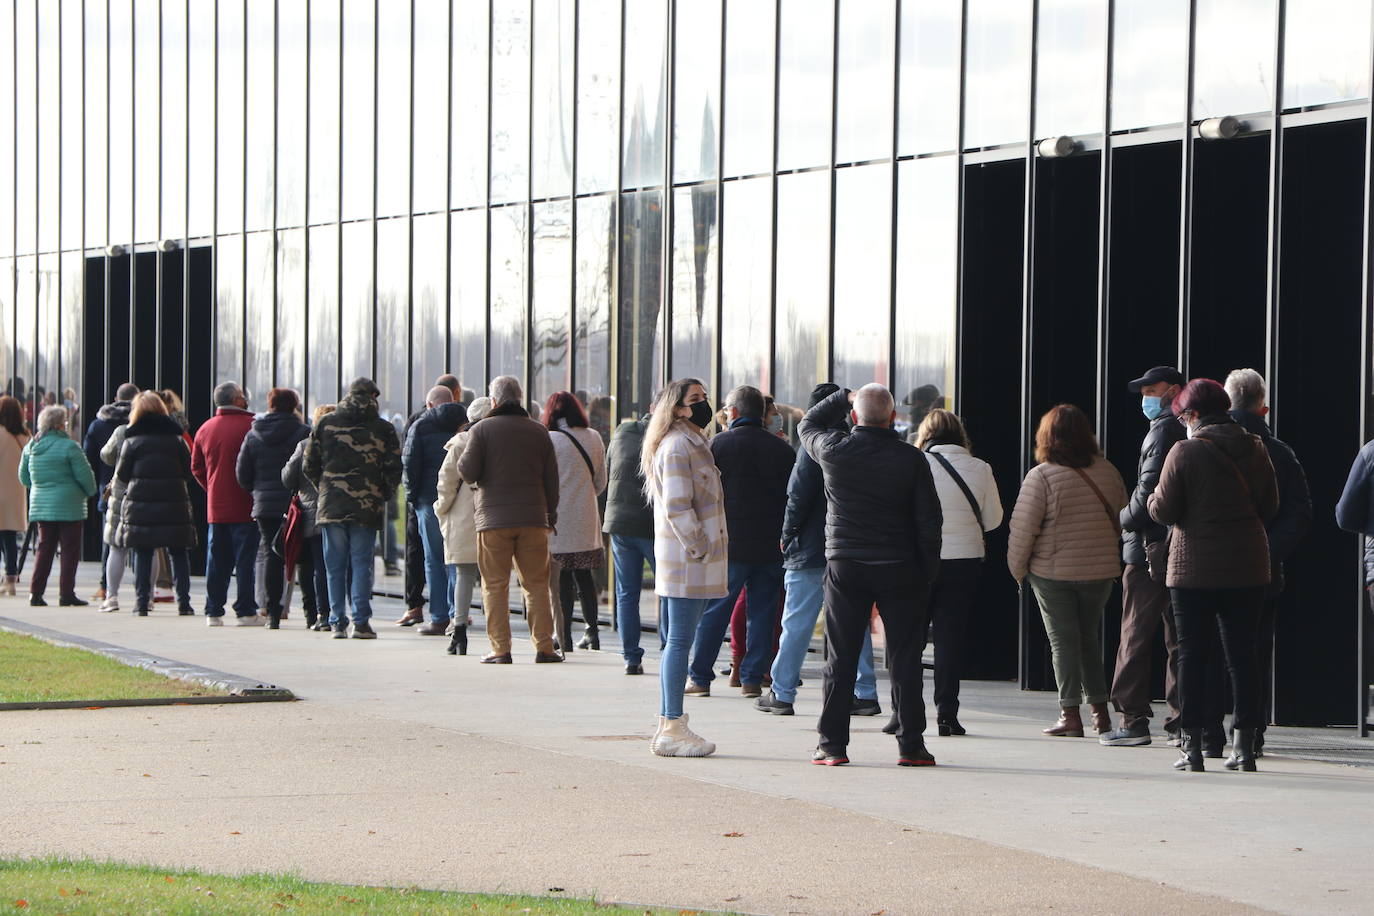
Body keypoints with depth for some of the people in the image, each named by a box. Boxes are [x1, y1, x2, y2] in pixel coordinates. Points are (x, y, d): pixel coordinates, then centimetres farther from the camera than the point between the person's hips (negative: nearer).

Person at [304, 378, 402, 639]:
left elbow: (309, 465, 6)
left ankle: (338, 622, 5)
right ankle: (361, 622, -3)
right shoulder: (383, 429, 0)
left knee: (335, 566, 6)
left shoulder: (325, 423, 5)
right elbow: (394, 470, -3)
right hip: (367, 507, -1)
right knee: (361, 563, 2)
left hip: (331, 506, 1)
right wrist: (382, 494, 12)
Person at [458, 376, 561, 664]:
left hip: (494, 518, -2)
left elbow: (468, 472, -7)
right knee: (537, 584, 7)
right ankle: (543, 647, 4)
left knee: (495, 586, 2)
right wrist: (551, 515, 18)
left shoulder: (482, 430, -3)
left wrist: (463, 459, 15)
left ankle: (500, 648, -1)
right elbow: (552, 479, 9)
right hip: (533, 518, 2)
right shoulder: (539, 432, 7)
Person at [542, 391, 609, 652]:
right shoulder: (594, 438, 5)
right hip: (587, 518, 5)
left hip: (559, 517, -5)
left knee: (562, 579, -1)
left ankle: (564, 636, 0)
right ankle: (592, 629, 10)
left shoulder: (550, 440, -11)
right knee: (584, 575, 13)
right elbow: (601, 482, 11)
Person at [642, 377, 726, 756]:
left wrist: (710, 547, 17)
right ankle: (672, 729, -7)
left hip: (691, 560, 10)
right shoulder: (677, 446, -12)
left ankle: (668, 726, 16)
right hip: (687, 562, -10)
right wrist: (698, 549, -16)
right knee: (679, 642, -8)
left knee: (677, 642, 12)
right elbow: (676, 506, -19)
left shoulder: (692, 444, 20)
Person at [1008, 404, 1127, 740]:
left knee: (1064, 641, 2)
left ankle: (1070, 714, -1)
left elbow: (1023, 527, -13)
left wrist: (1018, 568, 1)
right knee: (1089, 638, 16)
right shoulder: (1107, 472, 2)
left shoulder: (1041, 476, -13)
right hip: (1100, 571, 4)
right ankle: (1100, 710, 15)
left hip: (1053, 573, -4)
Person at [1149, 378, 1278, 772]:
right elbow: (1270, 507, 8)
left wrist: (1155, 497, 13)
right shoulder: (1255, 449, 3)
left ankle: (1192, 745, 3)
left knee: (1192, 654, 4)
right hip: (1248, 568, 3)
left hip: (1194, 569, -3)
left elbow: (1163, 511, -8)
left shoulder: (1184, 452, -10)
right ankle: (1245, 744, 5)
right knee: (1242, 654, 8)